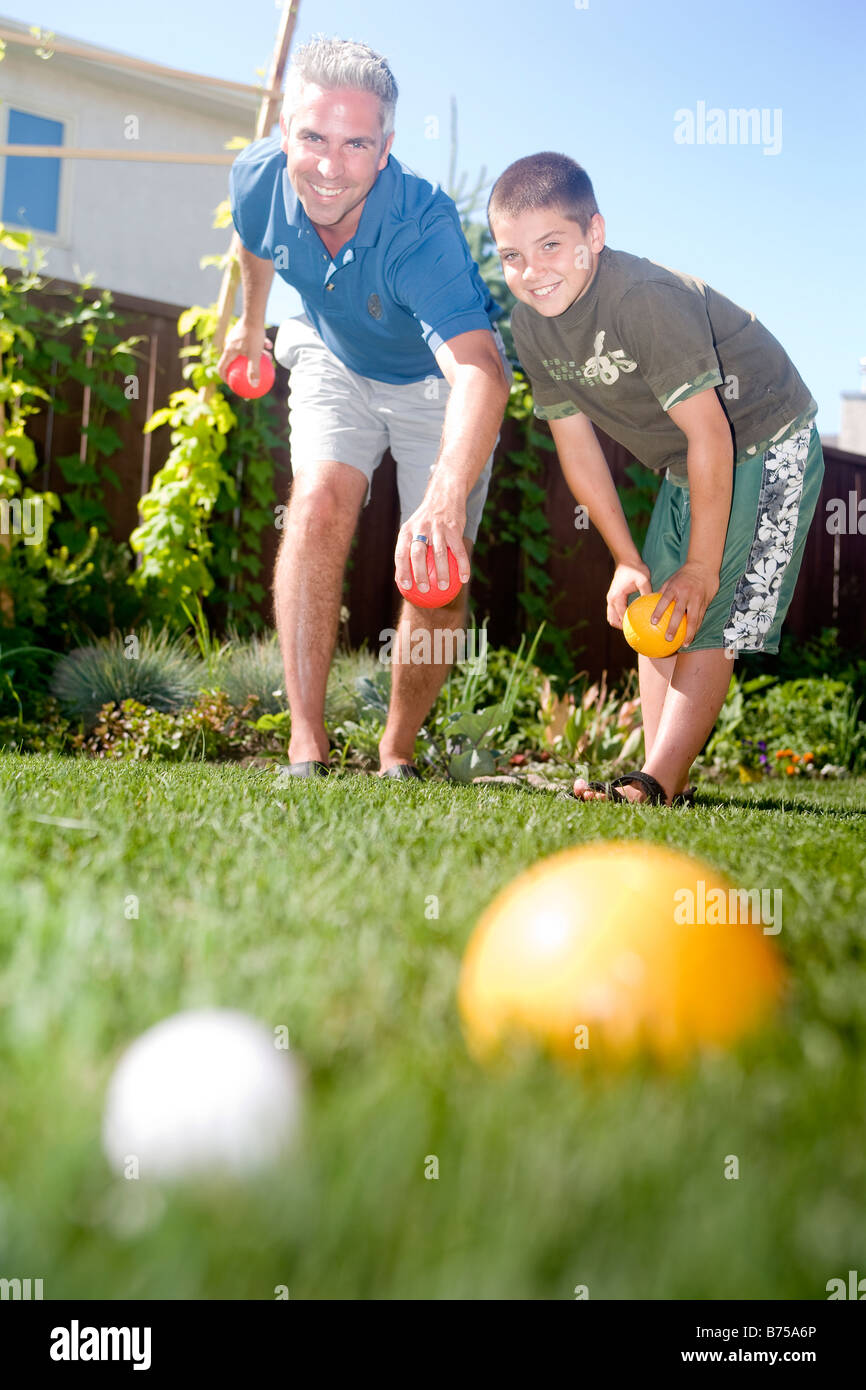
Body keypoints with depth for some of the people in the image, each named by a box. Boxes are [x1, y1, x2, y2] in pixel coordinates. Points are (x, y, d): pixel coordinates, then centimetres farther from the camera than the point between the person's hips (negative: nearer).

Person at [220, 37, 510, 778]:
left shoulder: (422, 225, -39)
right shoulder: (258, 178, -24)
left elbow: (478, 369, -55)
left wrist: (448, 495, -73)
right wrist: (251, 325, 22)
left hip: (439, 381, -2)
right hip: (335, 362, 3)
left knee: (437, 574, -11)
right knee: (319, 508, -24)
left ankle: (397, 752, 13)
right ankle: (307, 749, -23)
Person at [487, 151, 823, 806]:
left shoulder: (647, 298, -33)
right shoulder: (530, 323, -9)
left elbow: (711, 434, -32)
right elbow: (576, 444, -2)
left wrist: (703, 566, -27)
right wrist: (628, 560, -3)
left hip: (766, 445, -8)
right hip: (684, 465, 8)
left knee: (708, 616, -15)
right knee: (651, 612, 7)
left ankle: (657, 782, -14)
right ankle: (669, 783, 11)